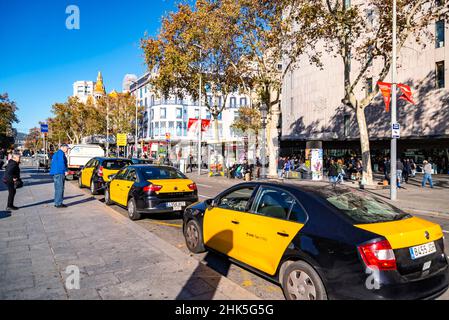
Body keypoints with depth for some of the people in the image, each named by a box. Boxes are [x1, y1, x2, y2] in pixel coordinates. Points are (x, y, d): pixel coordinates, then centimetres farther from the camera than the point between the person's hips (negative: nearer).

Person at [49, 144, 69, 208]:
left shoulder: (56, 153, 22)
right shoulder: (61, 153, -10)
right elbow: (61, 163, -21)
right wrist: (65, 171, -17)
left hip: (56, 173, 11)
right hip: (59, 173, -11)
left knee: (58, 189, 14)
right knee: (60, 188, -9)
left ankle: (57, 203, 19)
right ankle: (58, 203, -8)